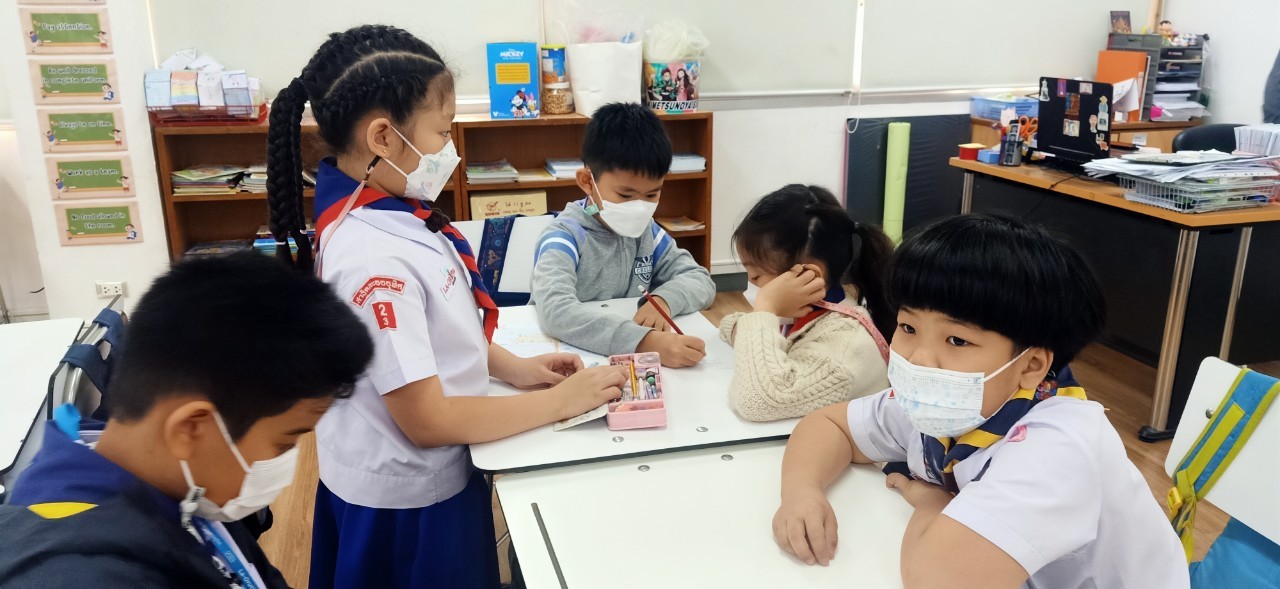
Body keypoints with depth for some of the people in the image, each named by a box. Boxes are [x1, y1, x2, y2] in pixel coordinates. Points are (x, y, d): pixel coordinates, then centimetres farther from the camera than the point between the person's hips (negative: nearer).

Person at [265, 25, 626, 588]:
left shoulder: (390, 215, -3)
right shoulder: (374, 257, -31)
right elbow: (427, 420, -28)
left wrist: (513, 367, -1)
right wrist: (561, 400, -20)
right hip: (406, 498, -8)